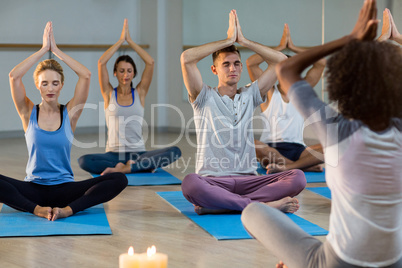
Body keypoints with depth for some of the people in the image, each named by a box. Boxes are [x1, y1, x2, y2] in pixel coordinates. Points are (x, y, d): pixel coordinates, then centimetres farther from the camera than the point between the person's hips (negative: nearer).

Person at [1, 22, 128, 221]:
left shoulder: (70, 113, 4)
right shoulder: (29, 113, 4)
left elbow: (86, 75, -8)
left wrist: (56, 50, -3)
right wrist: (44, 49, -6)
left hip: (64, 188, 1)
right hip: (33, 188, -1)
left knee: (119, 180, -25)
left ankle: (68, 209, -33)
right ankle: (36, 208, -32)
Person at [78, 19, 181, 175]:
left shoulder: (140, 93, 9)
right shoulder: (109, 94, 7)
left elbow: (150, 63, -1)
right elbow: (101, 63, -6)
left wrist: (130, 41, 2)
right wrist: (121, 40, -2)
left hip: (138, 153, 1)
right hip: (113, 154, 0)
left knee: (175, 152, -27)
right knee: (84, 161, -32)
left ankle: (123, 168, -29)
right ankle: (142, 167, -25)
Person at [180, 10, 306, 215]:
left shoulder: (250, 96, 18)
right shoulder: (204, 98, 7)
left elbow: (281, 60, 14)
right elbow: (186, 59, -9)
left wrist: (243, 41, 8)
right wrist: (228, 40, -1)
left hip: (247, 180, 4)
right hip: (212, 180, -4)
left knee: (297, 178, -23)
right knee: (190, 183, -39)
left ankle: (218, 205, -30)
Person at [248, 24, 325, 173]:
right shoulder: (268, 92, 11)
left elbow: (321, 63, 13)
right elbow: (251, 62, 0)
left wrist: (293, 47, 12)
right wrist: (280, 47, 7)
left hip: (298, 150, 2)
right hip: (271, 149, -2)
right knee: (252, 145, -36)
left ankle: (287, 166, -38)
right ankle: (305, 166, -31)